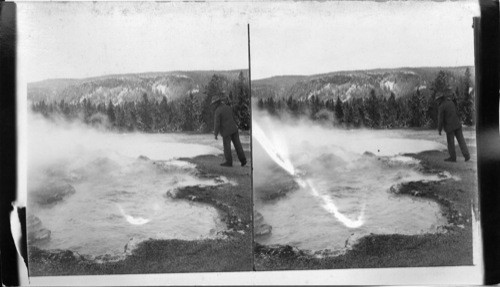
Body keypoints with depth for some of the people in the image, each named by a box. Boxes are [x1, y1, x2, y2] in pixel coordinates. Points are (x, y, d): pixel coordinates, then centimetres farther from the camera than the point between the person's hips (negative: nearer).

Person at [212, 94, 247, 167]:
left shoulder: (217, 111, -14)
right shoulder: (228, 107, 9)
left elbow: (217, 123, -16)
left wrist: (216, 134, -10)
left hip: (226, 131, -6)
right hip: (234, 128, 6)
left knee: (226, 146, 6)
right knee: (237, 144, 9)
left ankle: (229, 162, 13)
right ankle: (243, 160, 8)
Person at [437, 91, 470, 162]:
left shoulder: (441, 107, -13)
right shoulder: (451, 103, 8)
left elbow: (440, 119, -13)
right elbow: (456, 113, 16)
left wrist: (439, 130, -6)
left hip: (449, 127, -6)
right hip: (457, 124, 6)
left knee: (450, 142, 6)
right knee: (461, 140, 8)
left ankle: (453, 157, 15)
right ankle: (466, 155, 1)